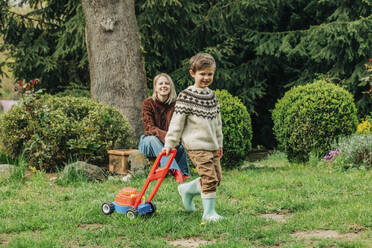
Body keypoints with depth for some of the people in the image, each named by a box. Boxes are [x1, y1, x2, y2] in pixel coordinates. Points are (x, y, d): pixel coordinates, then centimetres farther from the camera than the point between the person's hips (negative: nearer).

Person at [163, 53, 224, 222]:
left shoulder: (212, 96, 13)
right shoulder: (186, 96, -8)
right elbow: (177, 121, -8)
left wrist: (219, 143, 24)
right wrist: (170, 143, -9)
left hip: (212, 145, 8)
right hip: (196, 145, -8)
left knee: (217, 178, 9)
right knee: (209, 177, -14)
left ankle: (187, 190, 27)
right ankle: (209, 212, -5)